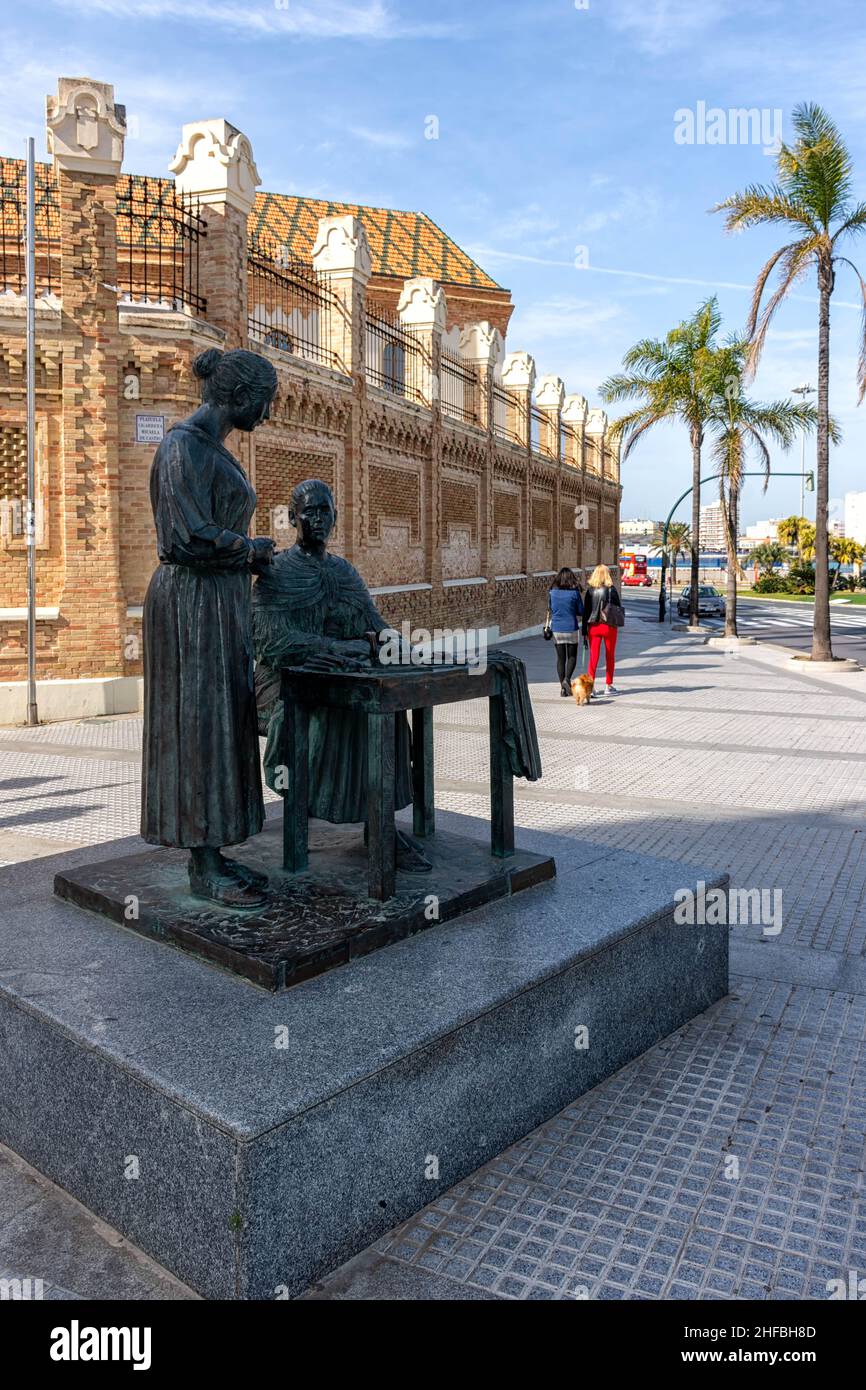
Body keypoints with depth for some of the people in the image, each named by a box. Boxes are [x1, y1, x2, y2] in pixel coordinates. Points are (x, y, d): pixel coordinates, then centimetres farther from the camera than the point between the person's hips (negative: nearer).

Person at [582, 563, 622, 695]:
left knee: (593, 656, 5)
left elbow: (585, 610, 1)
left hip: (593, 626, 2)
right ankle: (609, 686, 18)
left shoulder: (590, 590, -1)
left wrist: (584, 630, 5)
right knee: (609, 657, 12)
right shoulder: (611, 590, -8)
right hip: (609, 626, -2)